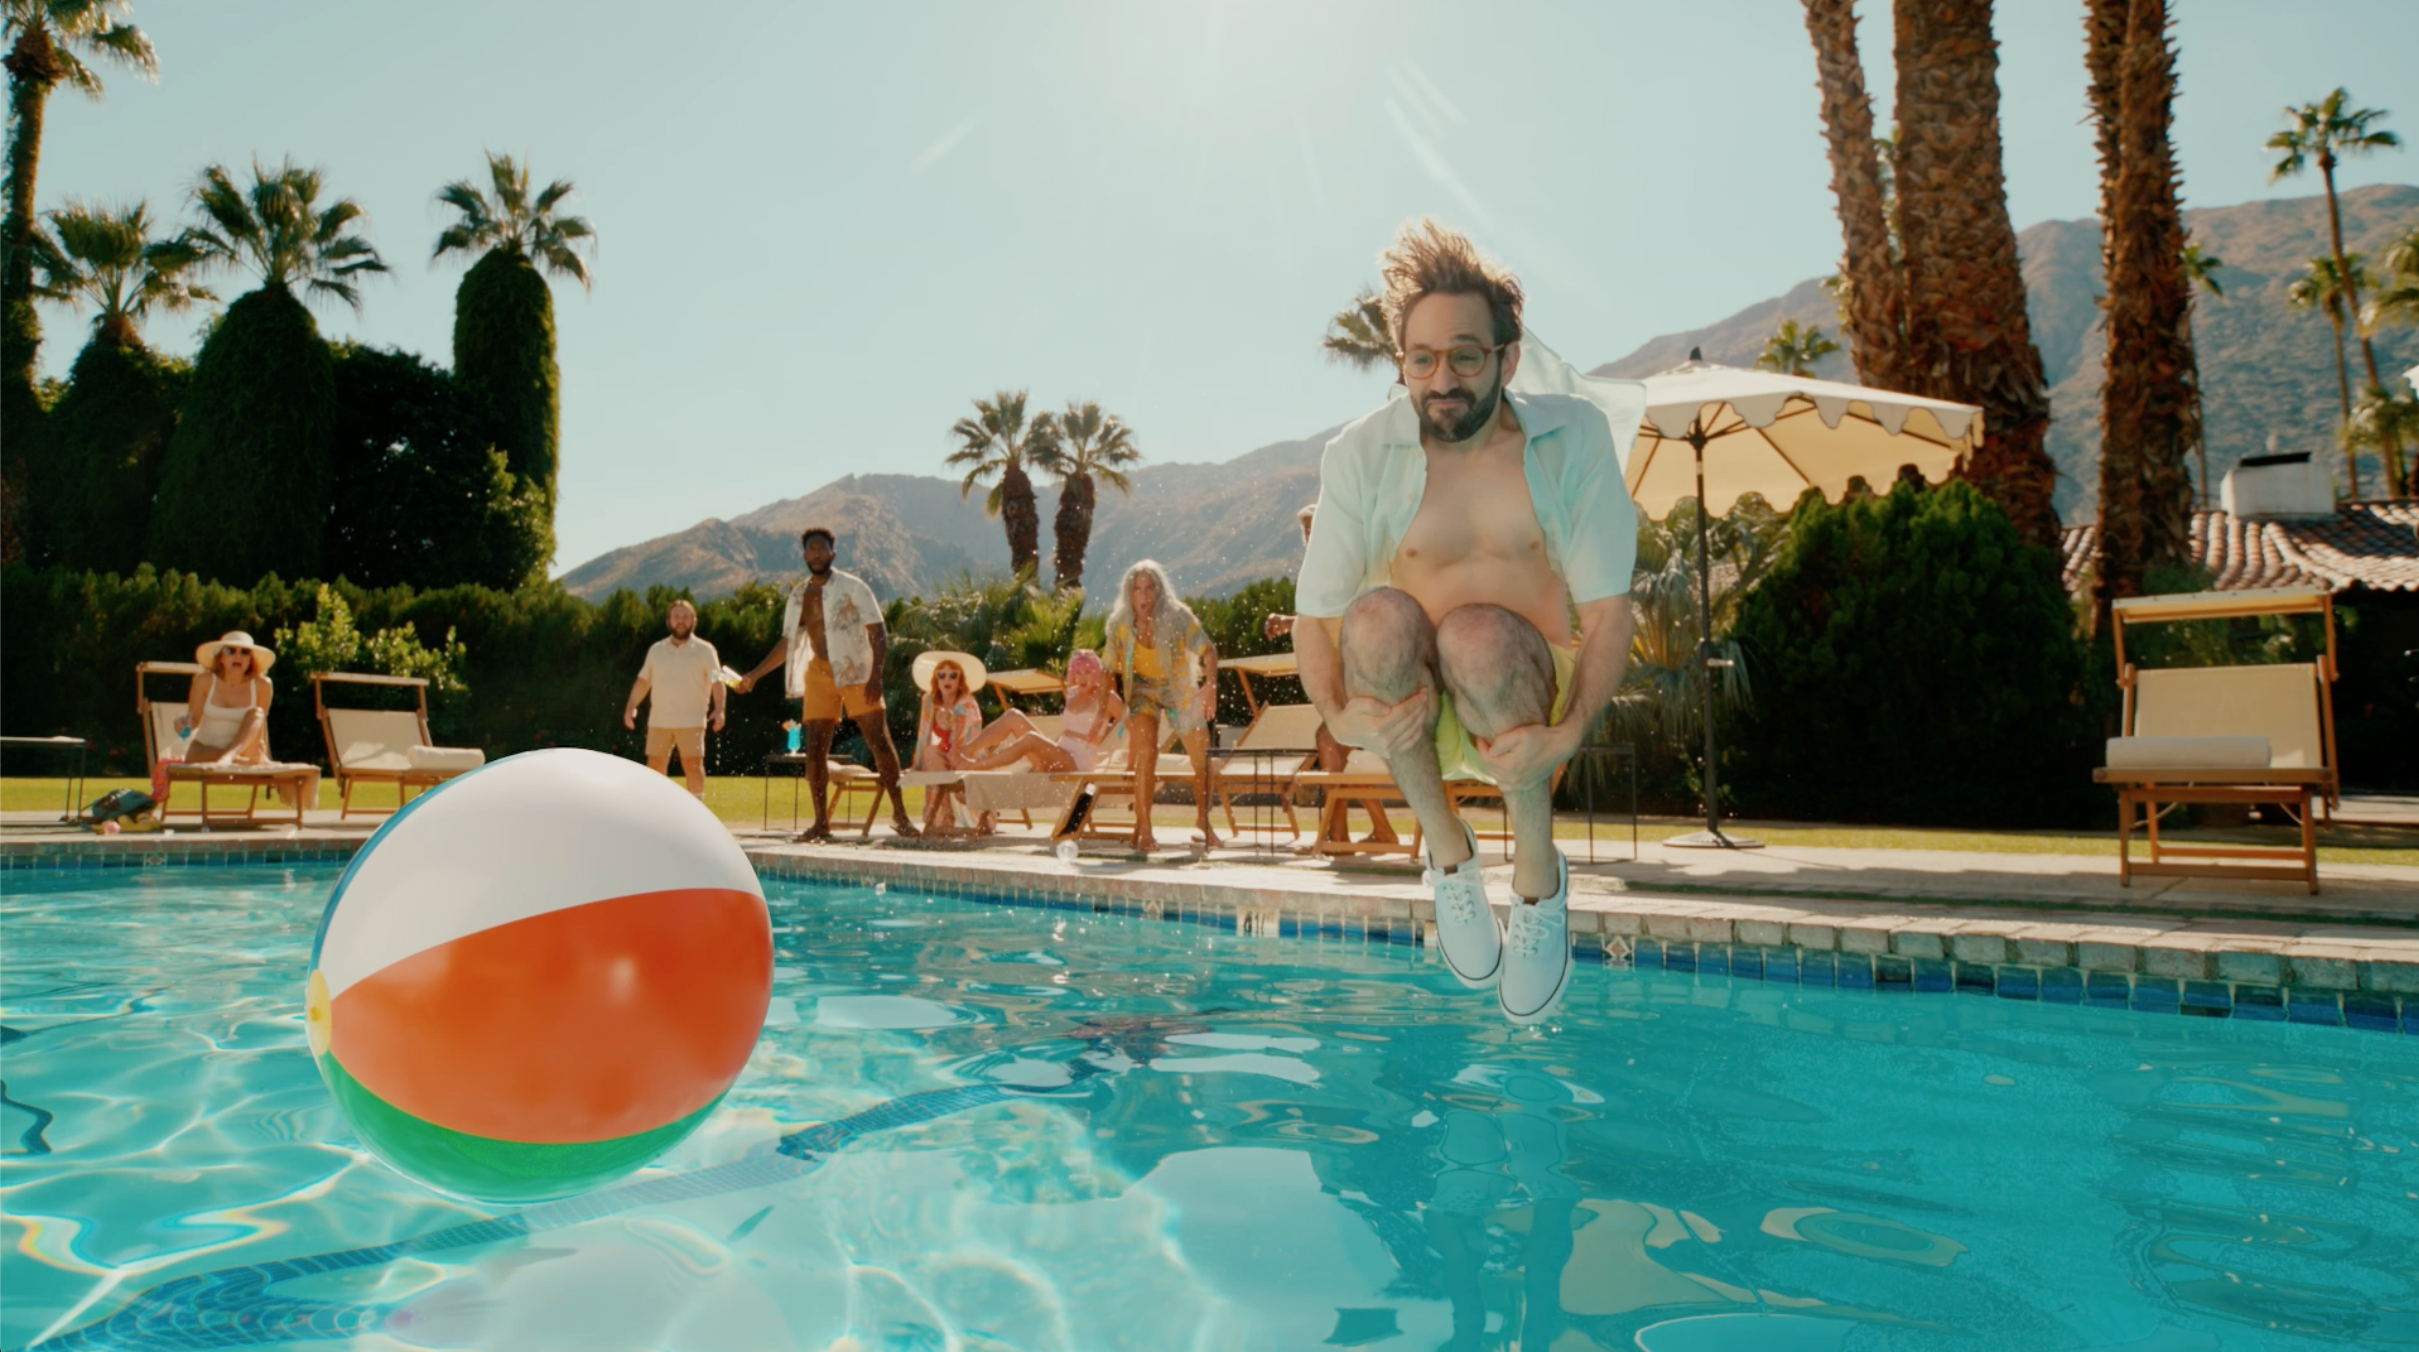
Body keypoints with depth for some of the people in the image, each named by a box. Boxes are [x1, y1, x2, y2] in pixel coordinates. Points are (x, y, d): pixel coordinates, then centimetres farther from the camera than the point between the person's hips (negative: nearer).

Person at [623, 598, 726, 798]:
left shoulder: (705, 650, 1)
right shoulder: (656, 649, 13)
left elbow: (716, 682, -6)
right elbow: (643, 681, 18)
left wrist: (718, 709, -20)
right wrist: (631, 706, 6)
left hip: (691, 721, -4)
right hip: (658, 721, 4)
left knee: (693, 765, -9)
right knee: (655, 766, 4)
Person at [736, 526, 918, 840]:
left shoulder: (853, 587, -2)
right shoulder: (799, 595, 11)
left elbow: (879, 634, -7)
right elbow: (788, 643, 20)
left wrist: (875, 676, -18)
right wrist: (755, 674, 14)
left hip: (856, 672, -4)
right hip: (818, 674, 4)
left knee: (880, 740, -9)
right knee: (815, 747, -2)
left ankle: (899, 814, -2)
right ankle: (821, 822, 5)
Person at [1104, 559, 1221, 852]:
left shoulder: (1178, 617, -23)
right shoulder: (1119, 624, -18)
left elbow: (1208, 651, -16)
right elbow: (1111, 669, -6)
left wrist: (1211, 685, -32)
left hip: (1179, 690, 1)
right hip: (1143, 689, -1)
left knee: (1203, 760, 3)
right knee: (1146, 755, -23)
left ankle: (1204, 823, 27)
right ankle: (1143, 830, -16)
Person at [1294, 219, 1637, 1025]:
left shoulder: (1573, 437, -3)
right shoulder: (1360, 457, -4)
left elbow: (1608, 604, -9)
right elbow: (1315, 611, -7)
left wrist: (1567, 733, -26)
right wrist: (1338, 715, -28)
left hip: (1533, 700, -1)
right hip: (1412, 712, 1)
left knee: (1479, 638, -34)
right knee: (1380, 617, -32)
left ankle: (1538, 870, -11)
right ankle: (1447, 851, -10)